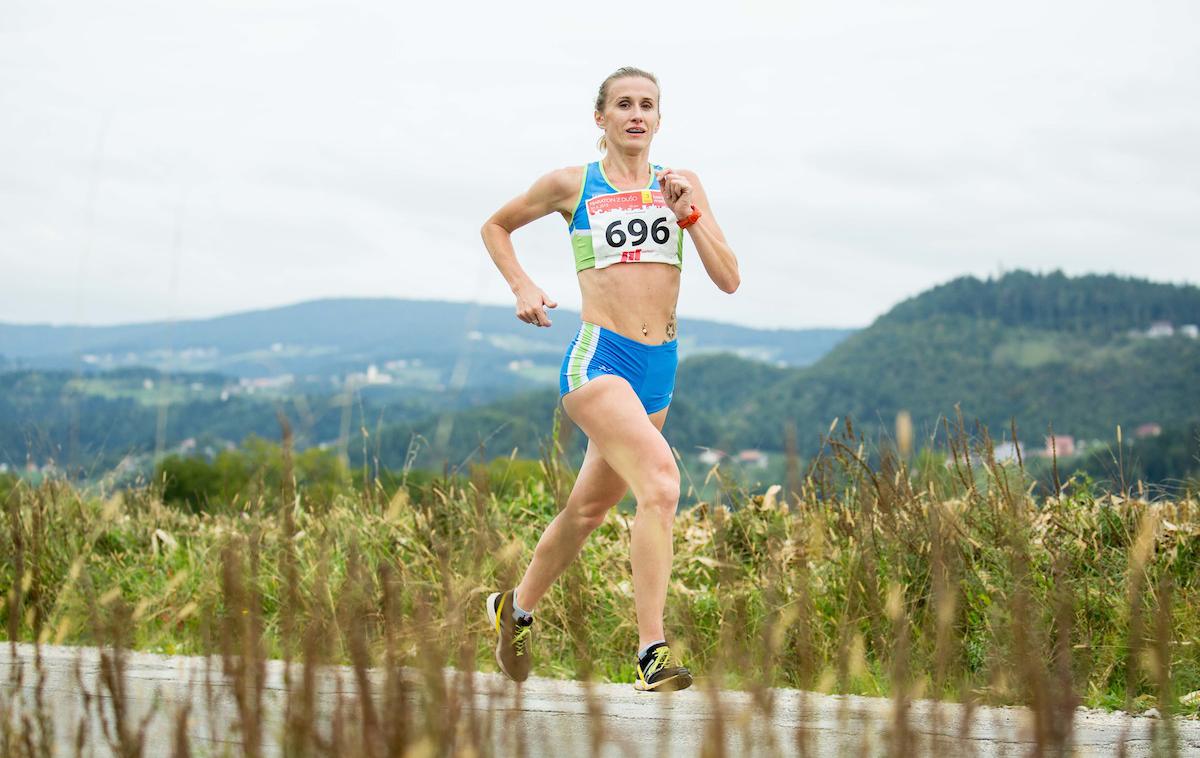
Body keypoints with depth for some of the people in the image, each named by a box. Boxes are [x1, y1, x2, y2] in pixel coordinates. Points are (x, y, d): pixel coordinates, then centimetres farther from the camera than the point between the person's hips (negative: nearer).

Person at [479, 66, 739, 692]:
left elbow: (729, 280, 4)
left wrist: (688, 213, -7)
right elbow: (496, 227, 19)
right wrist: (522, 288, 5)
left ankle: (515, 608, 40)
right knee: (660, 482, -27)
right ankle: (652, 654, -28)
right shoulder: (572, 186, 3)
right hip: (598, 358, -5)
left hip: (659, 367, 5)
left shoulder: (682, 187, 11)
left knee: (590, 508, 17)